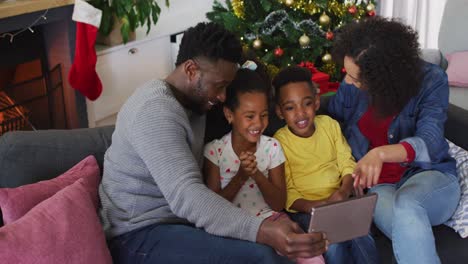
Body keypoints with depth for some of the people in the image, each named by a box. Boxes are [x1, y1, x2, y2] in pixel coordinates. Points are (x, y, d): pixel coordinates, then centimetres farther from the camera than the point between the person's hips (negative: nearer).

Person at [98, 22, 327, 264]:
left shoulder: (193, 103, 13)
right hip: (138, 236, -9)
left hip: (176, 221, 9)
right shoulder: (155, 110, -19)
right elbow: (185, 195, -32)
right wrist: (262, 231, -42)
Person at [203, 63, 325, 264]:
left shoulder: (272, 147, 1)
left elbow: (279, 204, 0)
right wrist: (240, 177, -19)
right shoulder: (214, 151, -6)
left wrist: (258, 175, -18)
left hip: (270, 218, 2)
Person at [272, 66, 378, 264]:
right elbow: (286, 192, -5)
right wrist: (313, 207, -23)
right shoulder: (280, 141, -6)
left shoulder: (329, 125, 4)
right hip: (305, 208, -3)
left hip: (339, 202, 3)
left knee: (363, 238, -24)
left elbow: (348, 164, 6)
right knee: (334, 246, -28)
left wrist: (344, 191, -15)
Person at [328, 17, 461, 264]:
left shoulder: (431, 80, -13)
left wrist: (381, 153, -45)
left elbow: (429, 141, -26)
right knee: (408, 233, -34)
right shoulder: (351, 85, -2)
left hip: (429, 176, -1)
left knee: (406, 207, -39)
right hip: (378, 185, 2)